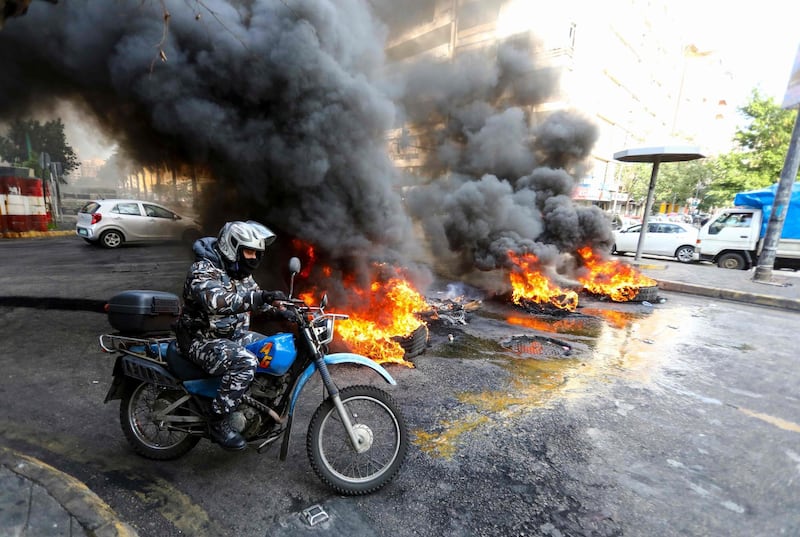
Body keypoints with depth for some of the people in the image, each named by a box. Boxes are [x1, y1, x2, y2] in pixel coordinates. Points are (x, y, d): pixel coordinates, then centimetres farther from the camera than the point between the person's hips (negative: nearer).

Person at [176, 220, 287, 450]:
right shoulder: (203, 270, -20)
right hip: (203, 340, -8)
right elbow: (216, 301, -39)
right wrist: (261, 297, -47)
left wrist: (282, 312, 2)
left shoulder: (240, 272, 7)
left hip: (234, 335, 9)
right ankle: (218, 421, -14)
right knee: (245, 361, -33)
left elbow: (255, 298, 19)